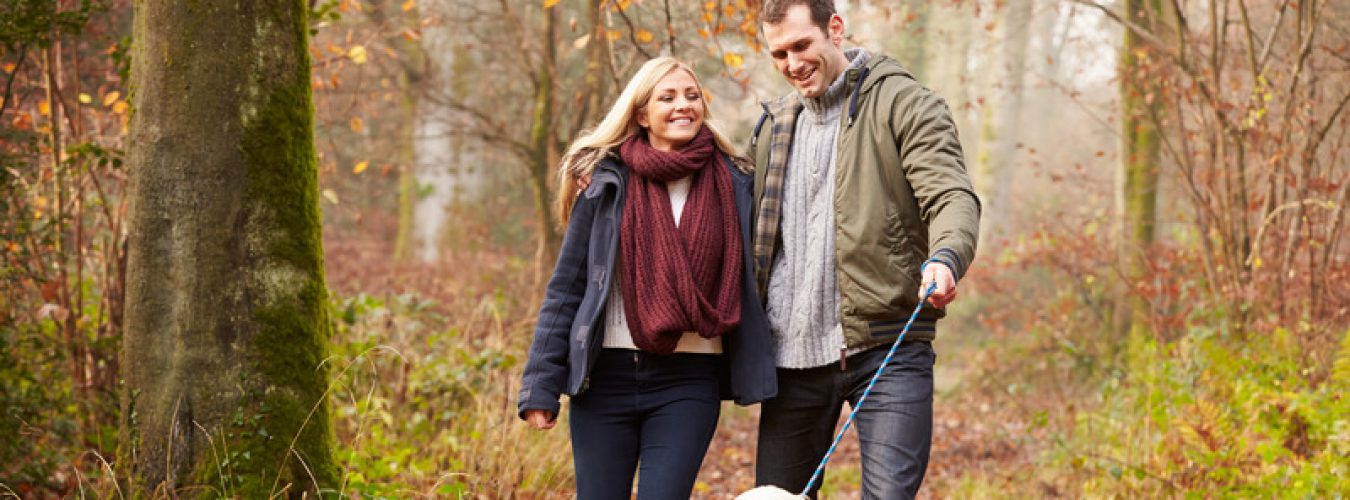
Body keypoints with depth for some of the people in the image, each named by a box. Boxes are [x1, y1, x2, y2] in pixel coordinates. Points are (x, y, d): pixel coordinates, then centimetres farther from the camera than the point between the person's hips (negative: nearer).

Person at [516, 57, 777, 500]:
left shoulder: (733, 185, 3)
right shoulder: (608, 184, 1)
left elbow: (749, 283, 8)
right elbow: (565, 288, 2)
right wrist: (541, 387, -3)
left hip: (690, 383, 0)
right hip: (606, 376, 0)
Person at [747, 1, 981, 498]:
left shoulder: (903, 103, -2)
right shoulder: (773, 125, 17)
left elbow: (952, 195, -14)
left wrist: (945, 257, -34)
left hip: (886, 348, -6)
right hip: (792, 351, 6)